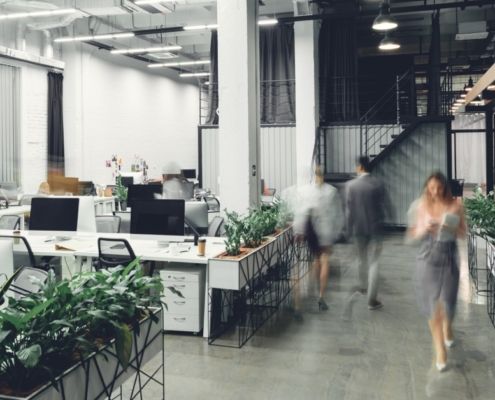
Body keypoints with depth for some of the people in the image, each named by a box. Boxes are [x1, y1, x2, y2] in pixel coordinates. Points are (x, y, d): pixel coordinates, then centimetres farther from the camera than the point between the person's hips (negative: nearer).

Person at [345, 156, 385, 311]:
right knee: (374, 262, 0)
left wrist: (350, 228, 2)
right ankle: (372, 299, -3)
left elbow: (348, 209, -7)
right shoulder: (378, 183, -7)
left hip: (358, 227, 1)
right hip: (375, 227, 0)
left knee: (361, 259, 20)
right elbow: (381, 203, 4)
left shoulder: (351, 185, -10)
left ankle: (363, 287, 40)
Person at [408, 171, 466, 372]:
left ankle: (447, 327, 47)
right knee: (433, 302, 0)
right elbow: (414, 233, 4)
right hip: (428, 255, 0)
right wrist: (425, 228, -17)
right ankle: (440, 349, 9)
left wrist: (452, 229, -18)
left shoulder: (455, 206, -3)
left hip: (449, 255, 0)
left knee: (448, 299, 10)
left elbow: (464, 232, 2)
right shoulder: (422, 206, -1)